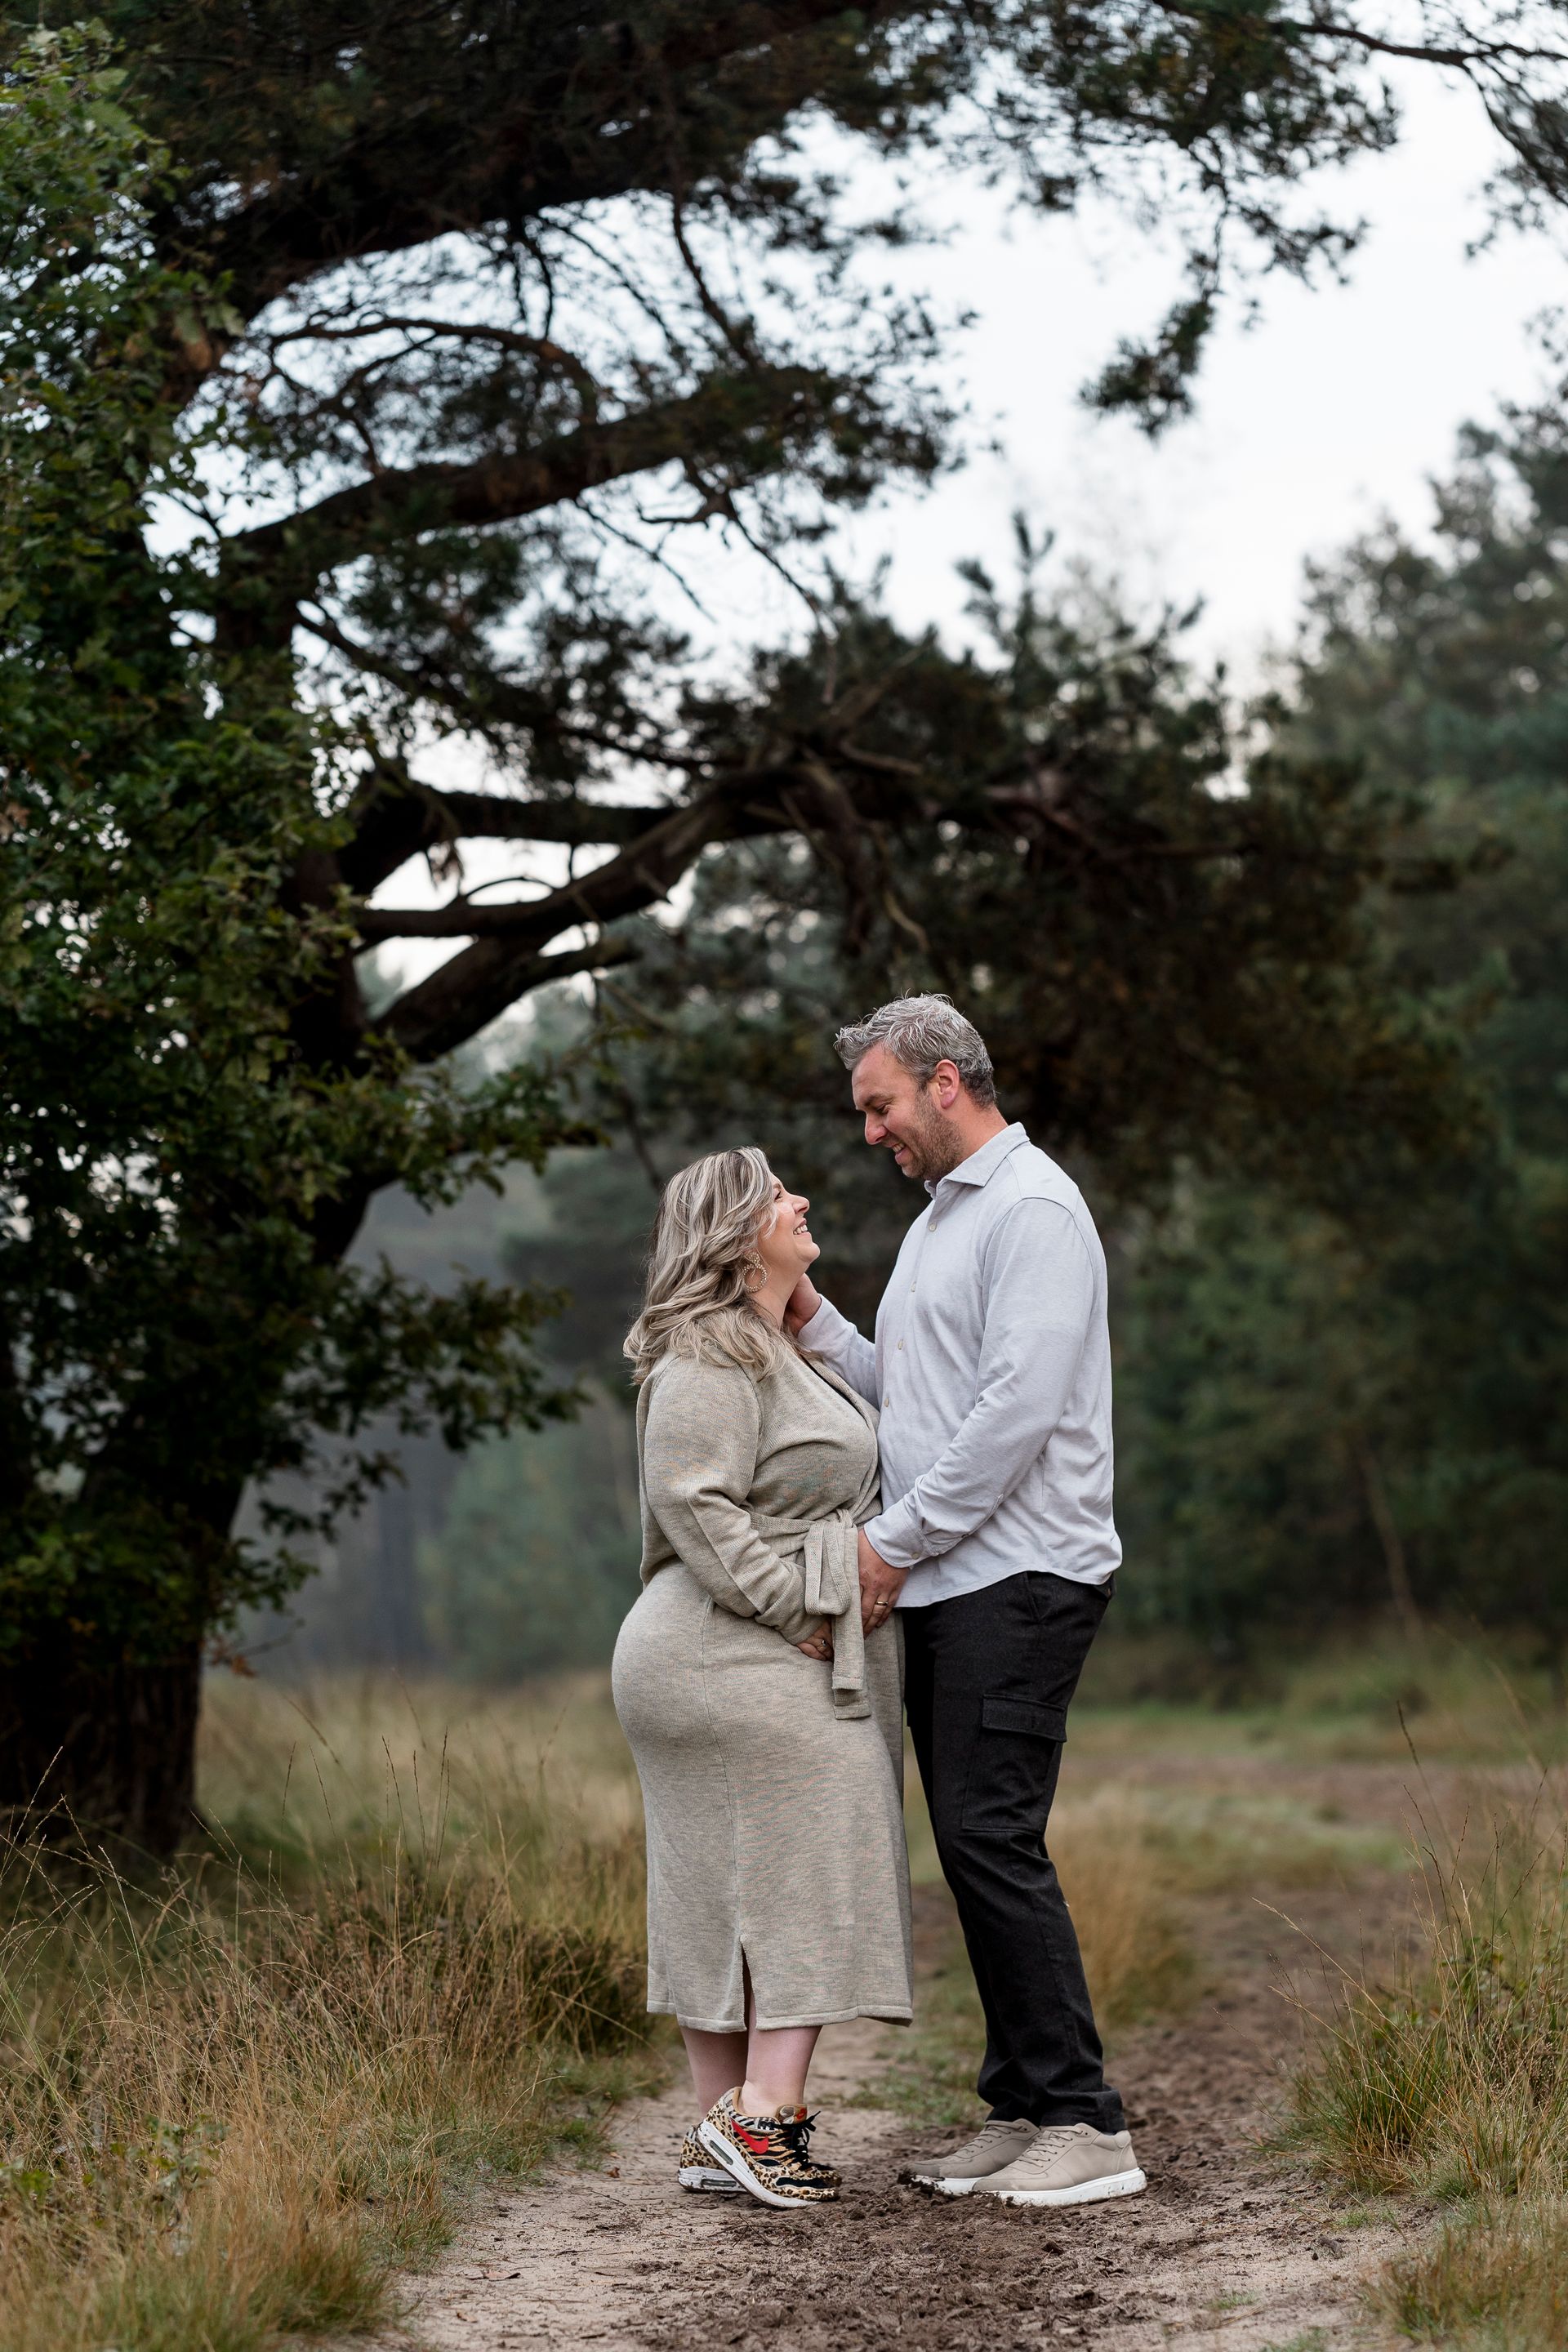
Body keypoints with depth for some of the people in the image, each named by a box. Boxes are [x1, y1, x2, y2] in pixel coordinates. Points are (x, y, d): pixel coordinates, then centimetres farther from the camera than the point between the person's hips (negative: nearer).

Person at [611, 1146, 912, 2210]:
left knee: (727, 1896, 9)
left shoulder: (778, 1350, 22)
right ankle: (761, 2115, -14)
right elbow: (696, 1506, -21)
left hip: (758, 1663, 10)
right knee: (809, 1874, -12)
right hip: (737, 1665, -10)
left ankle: (726, 2131, 11)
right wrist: (800, 1613, -20)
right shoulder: (707, 1359, -13)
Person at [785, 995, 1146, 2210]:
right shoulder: (938, 1221, 23)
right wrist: (813, 1320, 9)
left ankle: (1087, 2123, -11)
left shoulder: (1032, 1209, -9)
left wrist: (893, 1542, -14)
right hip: (945, 1581, 10)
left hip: (1018, 1577, -10)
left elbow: (1017, 1407, -18)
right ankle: (1024, 2111, 12)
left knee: (994, 1838, -14)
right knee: (972, 1846, 8)